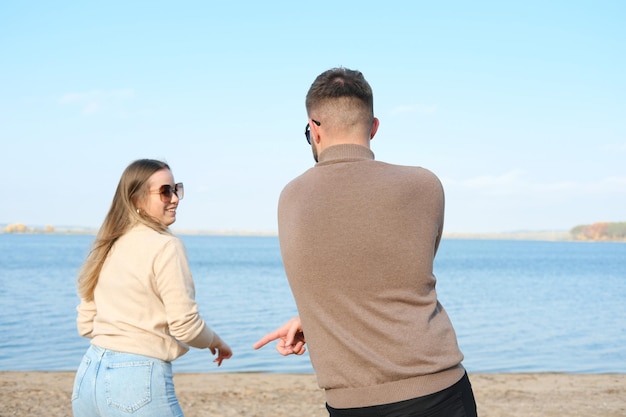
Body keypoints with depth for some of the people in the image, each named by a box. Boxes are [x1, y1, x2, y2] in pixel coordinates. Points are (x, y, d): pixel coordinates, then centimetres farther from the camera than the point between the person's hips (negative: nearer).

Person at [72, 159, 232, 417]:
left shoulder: (107, 247, 11)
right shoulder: (165, 245, -11)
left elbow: (85, 325, 14)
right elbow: (185, 326, -13)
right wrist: (216, 342, 7)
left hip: (89, 374, 8)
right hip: (138, 380, -7)